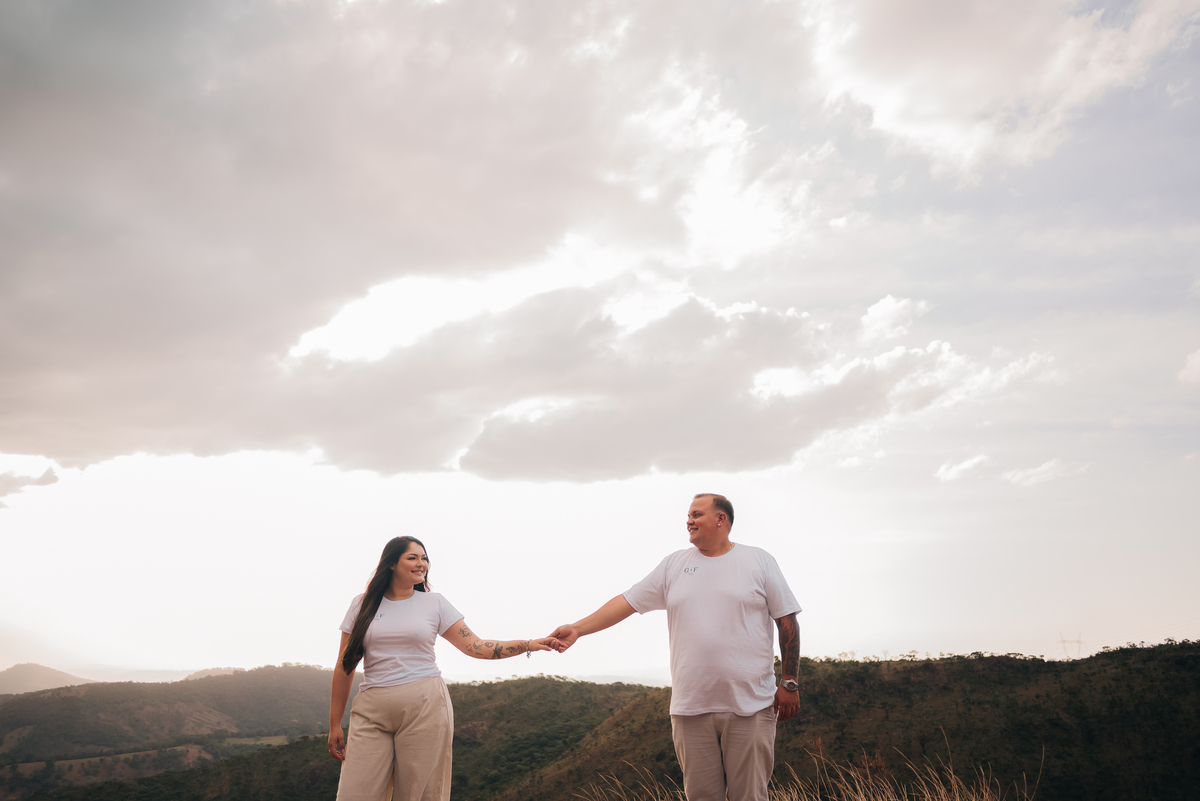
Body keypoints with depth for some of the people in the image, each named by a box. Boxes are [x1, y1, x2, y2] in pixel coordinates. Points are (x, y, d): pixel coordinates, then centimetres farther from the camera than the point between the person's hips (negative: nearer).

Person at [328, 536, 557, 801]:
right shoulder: (363, 605, 10)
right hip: (372, 711, 1)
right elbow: (344, 665, 11)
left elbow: (474, 646, 5)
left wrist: (529, 644, -5)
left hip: (424, 707, 0)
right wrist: (335, 724, 8)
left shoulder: (434, 603, 9)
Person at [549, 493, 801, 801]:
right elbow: (628, 601, 7)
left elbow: (787, 621, 4)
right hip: (691, 707, 2)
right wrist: (578, 628, -2)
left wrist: (790, 683, 0)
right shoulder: (674, 564, 10)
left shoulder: (759, 561, 3)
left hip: (749, 706, -2)